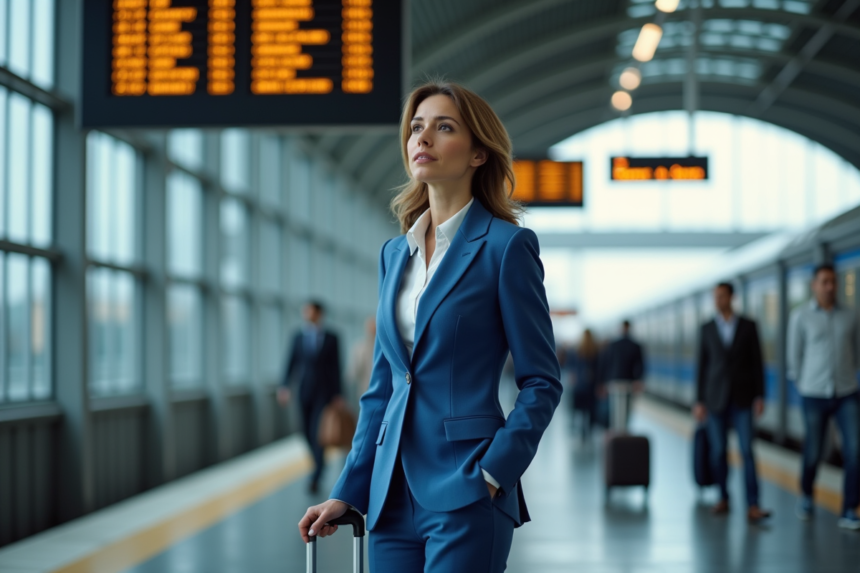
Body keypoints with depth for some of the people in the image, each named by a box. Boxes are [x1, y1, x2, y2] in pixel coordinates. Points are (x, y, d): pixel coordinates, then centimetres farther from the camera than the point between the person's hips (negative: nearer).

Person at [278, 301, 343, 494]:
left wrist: (337, 394, -3)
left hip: (324, 392, -3)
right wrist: (285, 386, -9)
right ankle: (319, 463, 30)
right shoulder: (298, 337, 5)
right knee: (308, 433, 7)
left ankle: (315, 477, -6)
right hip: (304, 392, 3)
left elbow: (335, 367, -1)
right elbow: (292, 363, 3)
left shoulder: (331, 338, -2)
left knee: (318, 432, -10)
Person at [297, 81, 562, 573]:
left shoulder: (506, 246, -5)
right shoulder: (395, 253, 13)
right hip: (395, 493, 6)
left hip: (464, 495, -6)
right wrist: (348, 492, 12)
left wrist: (493, 473, -14)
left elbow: (542, 381, -5)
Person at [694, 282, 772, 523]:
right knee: (719, 451, 3)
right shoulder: (707, 329, 5)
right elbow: (702, 366, 6)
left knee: (747, 450, -10)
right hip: (716, 399, 1)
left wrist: (760, 397, -6)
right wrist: (699, 402, 1)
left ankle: (752, 507, -15)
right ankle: (723, 499, 19)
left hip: (742, 399, -1)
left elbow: (757, 363, 1)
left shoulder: (748, 326, 2)